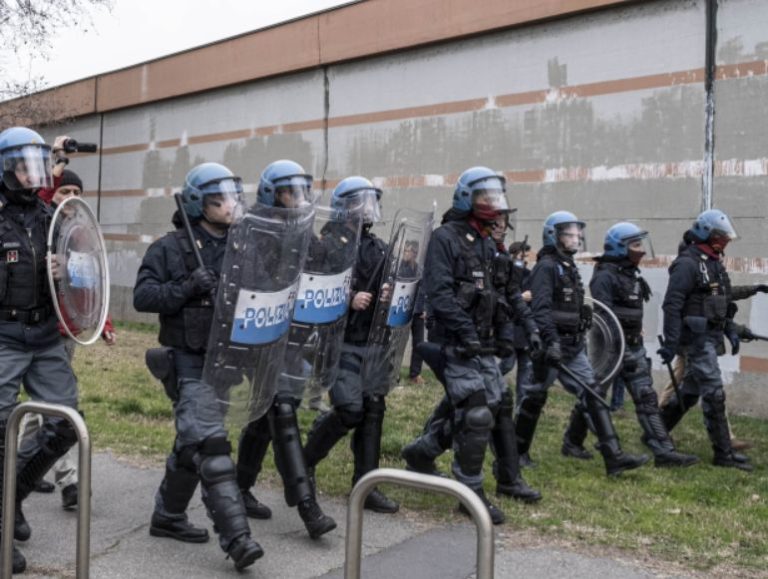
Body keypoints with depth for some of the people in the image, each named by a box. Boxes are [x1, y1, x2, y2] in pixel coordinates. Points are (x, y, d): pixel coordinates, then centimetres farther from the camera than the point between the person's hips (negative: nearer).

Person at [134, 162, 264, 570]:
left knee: (193, 444, 17)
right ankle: (235, 536, -15)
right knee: (211, 446, -14)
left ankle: (167, 516, 34)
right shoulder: (170, 248, -6)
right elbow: (142, 296, -12)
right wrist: (188, 287, -23)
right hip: (189, 363, -6)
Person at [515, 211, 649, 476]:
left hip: (573, 346, 9)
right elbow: (540, 309, -22)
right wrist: (552, 341, -30)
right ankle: (517, 452, 19)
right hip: (552, 346, -9)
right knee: (535, 397, 3)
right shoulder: (546, 267, -12)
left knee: (592, 396, 2)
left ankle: (614, 457, 0)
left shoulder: (570, 267, 17)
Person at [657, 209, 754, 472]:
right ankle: (724, 454, -2)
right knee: (714, 395, -8)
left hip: (710, 337, 10)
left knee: (690, 391, 16)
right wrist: (670, 343, -23)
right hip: (696, 338, -10)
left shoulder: (714, 263, 16)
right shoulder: (688, 263, -14)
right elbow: (672, 305, -19)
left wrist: (730, 329, 16)